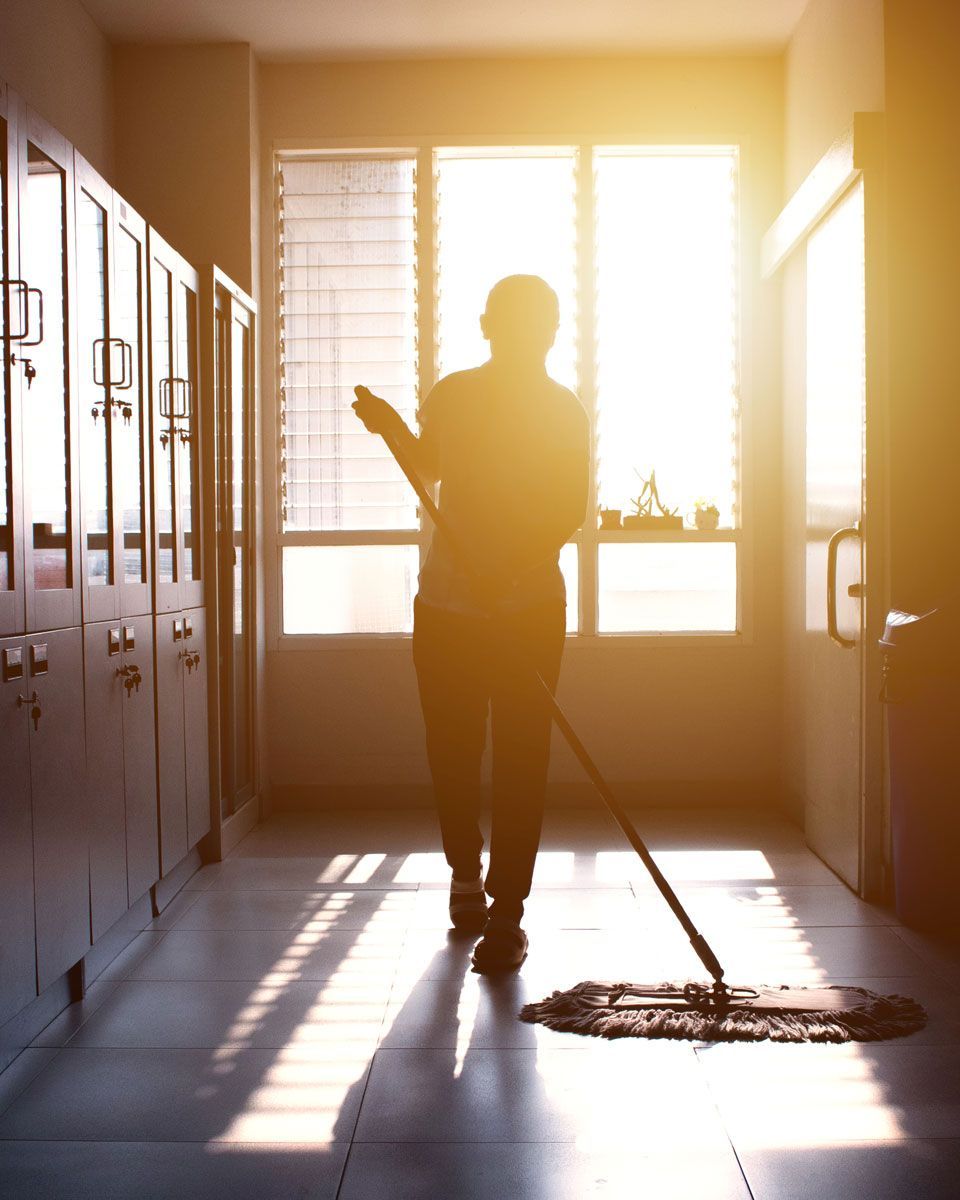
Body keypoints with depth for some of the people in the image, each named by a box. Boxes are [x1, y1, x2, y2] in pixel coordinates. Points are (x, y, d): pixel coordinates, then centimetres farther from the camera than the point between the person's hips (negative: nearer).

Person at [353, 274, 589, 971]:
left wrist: (512, 565, -24)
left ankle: (506, 912, 6)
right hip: (446, 604, 3)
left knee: (520, 760, -3)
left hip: (530, 607, -2)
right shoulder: (453, 396, 4)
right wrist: (393, 428, 4)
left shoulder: (565, 412, -3)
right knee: (452, 752, 9)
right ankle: (466, 873, 34)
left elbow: (571, 514, -9)